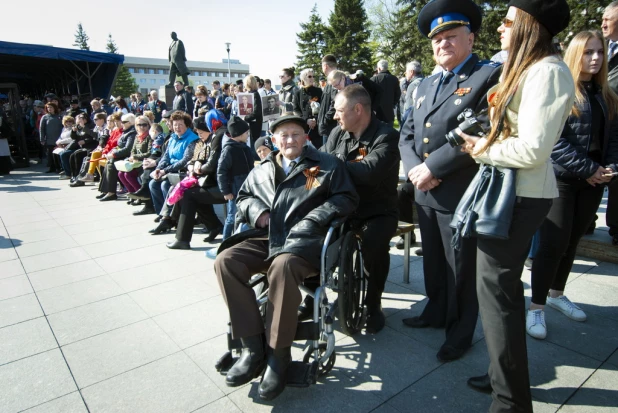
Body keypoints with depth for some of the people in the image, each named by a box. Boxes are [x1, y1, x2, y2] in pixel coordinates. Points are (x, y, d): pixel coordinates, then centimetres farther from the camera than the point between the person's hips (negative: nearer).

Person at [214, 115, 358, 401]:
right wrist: (256, 210, 4)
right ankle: (253, 346, -15)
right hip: (265, 238, 5)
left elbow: (347, 198, 2)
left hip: (304, 239, -5)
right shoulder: (261, 170, 23)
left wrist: (311, 221, -11)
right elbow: (243, 197, 29)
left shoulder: (327, 164, 10)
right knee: (225, 261, -21)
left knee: (283, 266, -38)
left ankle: (278, 355, -21)